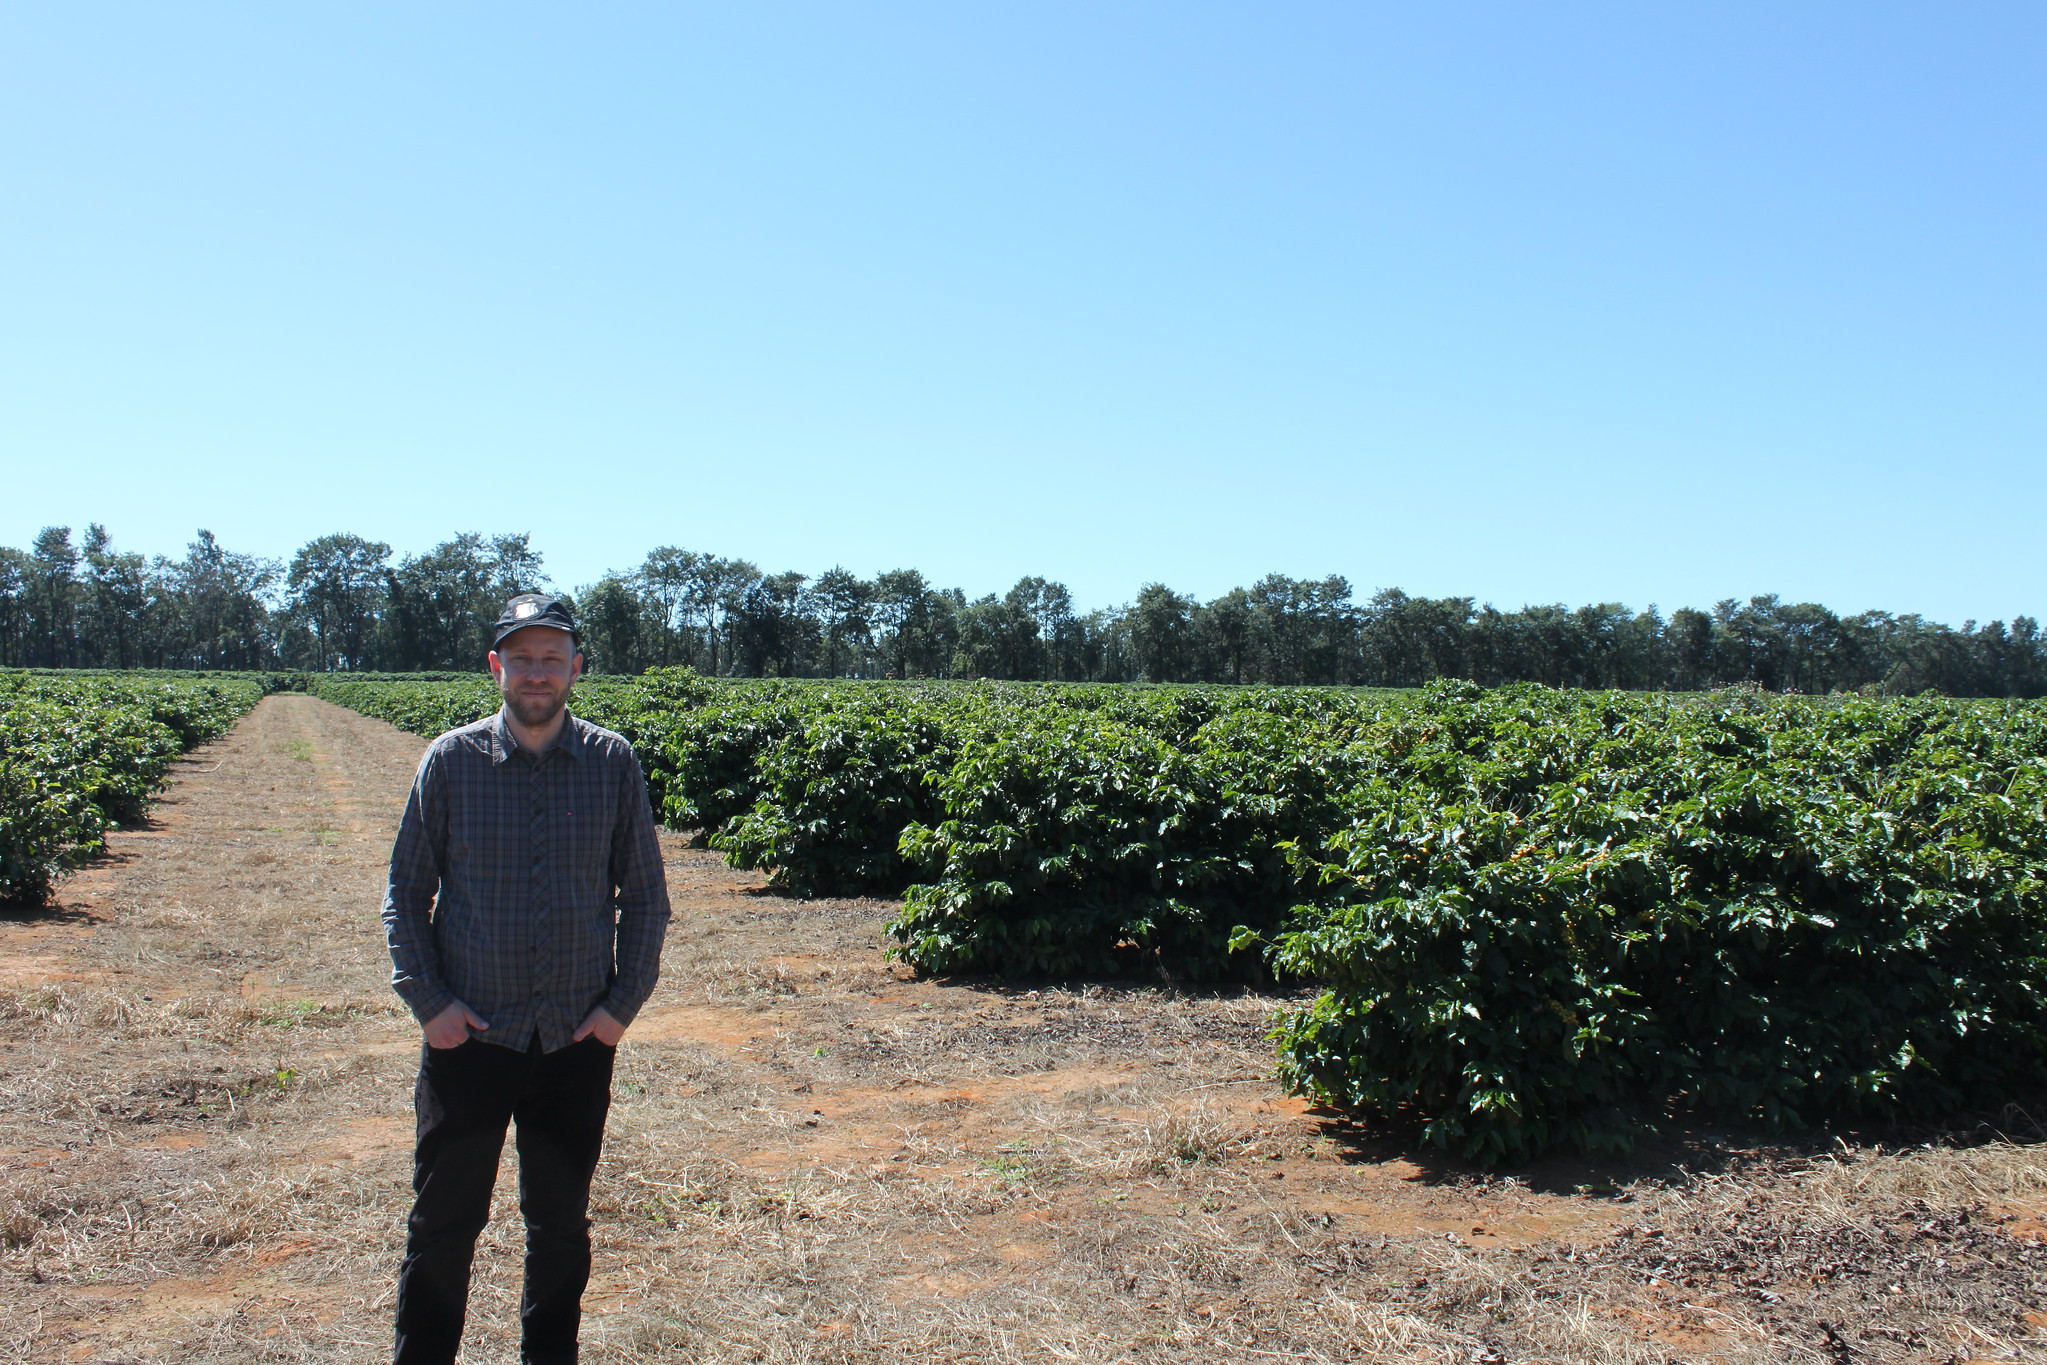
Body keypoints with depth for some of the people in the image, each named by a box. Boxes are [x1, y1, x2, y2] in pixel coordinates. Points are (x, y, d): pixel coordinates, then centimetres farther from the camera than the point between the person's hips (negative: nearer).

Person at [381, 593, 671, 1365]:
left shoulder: (614, 765, -2)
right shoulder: (450, 761, -3)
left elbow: (646, 897, 5)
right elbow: (405, 892, 3)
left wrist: (624, 1004, -3)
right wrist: (427, 1001, -6)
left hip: (579, 1039, 1)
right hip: (469, 1035, -1)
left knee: (561, 1225, 14)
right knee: (444, 1222, 9)